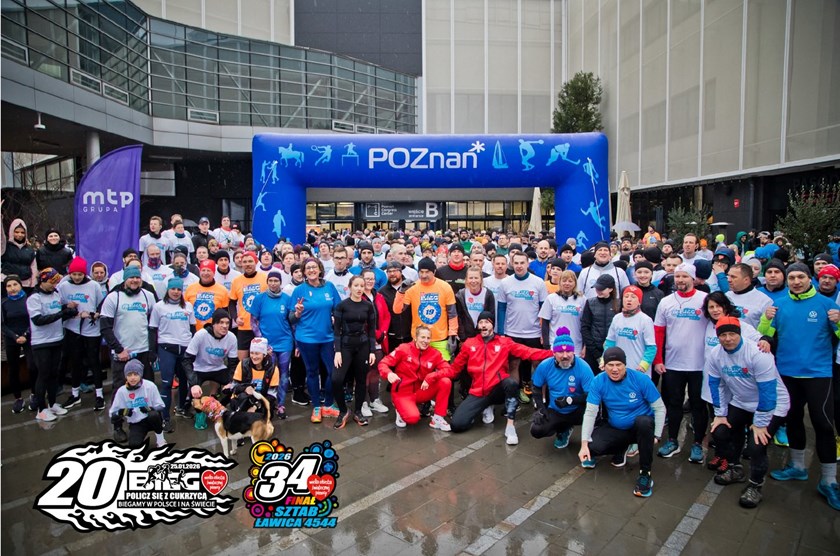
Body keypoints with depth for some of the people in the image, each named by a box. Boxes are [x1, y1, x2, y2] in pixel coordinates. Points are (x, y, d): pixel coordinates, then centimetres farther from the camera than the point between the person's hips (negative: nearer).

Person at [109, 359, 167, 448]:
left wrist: (150, 409, -28)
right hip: (136, 424, 1)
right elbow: (113, 412, 1)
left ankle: (160, 438, -9)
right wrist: (120, 413, -21)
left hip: (151, 420, -1)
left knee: (154, 415, -36)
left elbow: (160, 406, -8)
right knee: (133, 444, -27)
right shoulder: (121, 391, -7)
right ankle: (142, 435, 10)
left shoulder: (150, 386, -13)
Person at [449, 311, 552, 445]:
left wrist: (552, 354, -18)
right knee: (457, 425, -13)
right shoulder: (469, 344, 9)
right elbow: (455, 367, 16)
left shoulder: (504, 342, 5)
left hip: (497, 390, -2)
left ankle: (510, 426, -21)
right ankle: (486, 407, 16)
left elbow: (528, 352, -5)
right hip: (478, 393, 2)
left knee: (511, 383, -38)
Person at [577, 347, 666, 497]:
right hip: (616, 429, 2)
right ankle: (621, 449, 13)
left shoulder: (641, 379, -19)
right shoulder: (598, 382, -14)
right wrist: (584, 443, -22)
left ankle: (645, 474, -19)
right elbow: (590, 412, -14)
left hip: (642, 428, -2)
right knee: (593, 446, -24)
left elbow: (659, 408, -10)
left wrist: (656, 436, -16)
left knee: (643, 421, -38)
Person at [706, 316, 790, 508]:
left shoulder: (758, 354, -29)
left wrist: (760, 423, -21)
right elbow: (716, 384, 0)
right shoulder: (715, 355, -11)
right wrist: (720, 414, 0)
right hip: (739, 403, 6)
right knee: (719, 433, -3)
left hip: (772, 405, -6)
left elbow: (767, 391, -26)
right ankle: (735, 469, 26)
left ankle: (755, 485, 7)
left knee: (757, 444, -20)